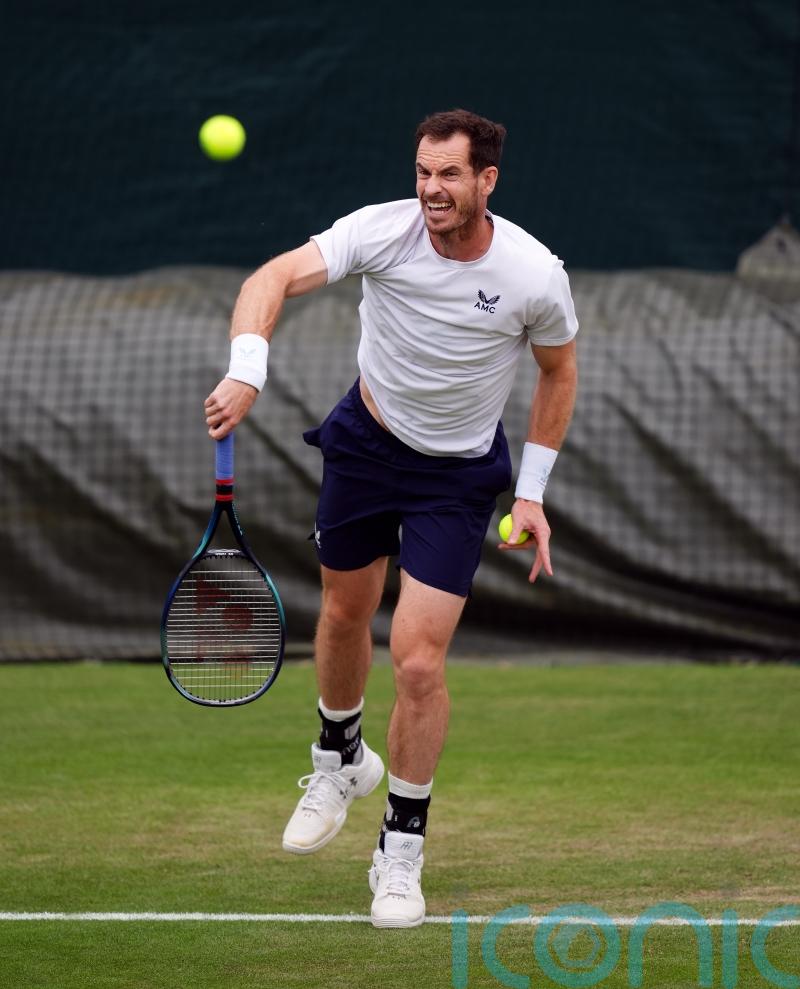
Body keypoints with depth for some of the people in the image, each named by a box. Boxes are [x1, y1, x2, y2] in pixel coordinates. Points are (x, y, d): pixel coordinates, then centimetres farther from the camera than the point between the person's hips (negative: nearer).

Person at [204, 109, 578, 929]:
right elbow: (273, 279, -31)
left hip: (458, 475, -2)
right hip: (365, 439, 2)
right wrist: (245, 374, -49)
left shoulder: (534, 275, -21)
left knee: (418, 658, -11)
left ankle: (402, 849, 6)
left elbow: (558, 372, -2)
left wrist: (532, 491, -3)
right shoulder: (382, 230, -22)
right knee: (344, 614, 19)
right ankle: (340, 760, 50)